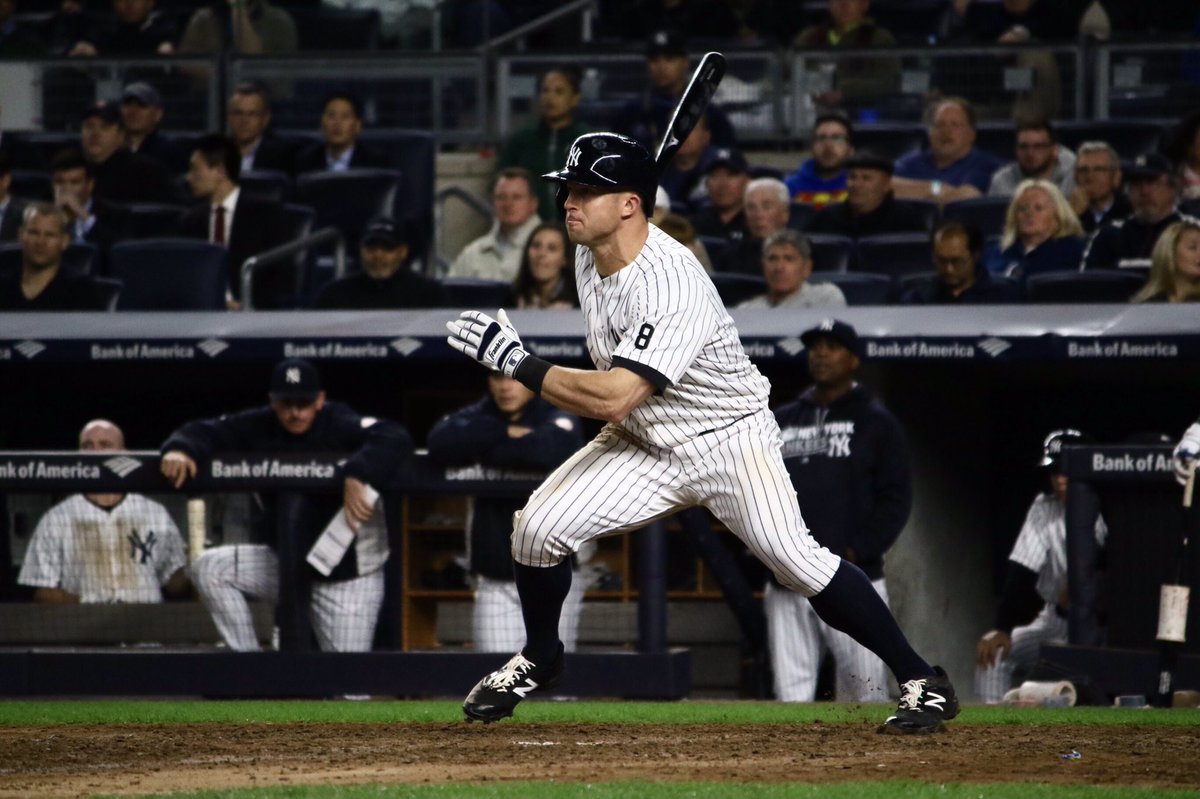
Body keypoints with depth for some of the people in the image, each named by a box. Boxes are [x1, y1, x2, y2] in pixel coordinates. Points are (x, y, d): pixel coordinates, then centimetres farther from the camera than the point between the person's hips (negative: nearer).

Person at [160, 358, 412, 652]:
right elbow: (203, 432, -5)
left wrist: (356, 475, -49)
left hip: (347, 570, -4)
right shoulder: (261, 427, -4)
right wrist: (180, 449, -29)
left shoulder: (339, 426, -18)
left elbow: (396, 439, -33)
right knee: (209, 568, -15)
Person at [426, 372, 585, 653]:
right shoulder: (479, 416, 8)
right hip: (495, 579, 3)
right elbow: (440, 442, -13)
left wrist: (482, 450, -13)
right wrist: (506, 433, -14)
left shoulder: (557, 417, -1)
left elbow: (551, 448, -26)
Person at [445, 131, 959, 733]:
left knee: (794, 559, -24)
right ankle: (539, 657, 18)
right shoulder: (588, 254, -3)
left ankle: (922, 681, -13)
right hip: (643, 444, 7)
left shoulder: (670, 284, -31)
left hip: (728, 437, -7)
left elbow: (614, 398, -37)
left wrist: (516, 362, -35)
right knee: (538, 526, -9)